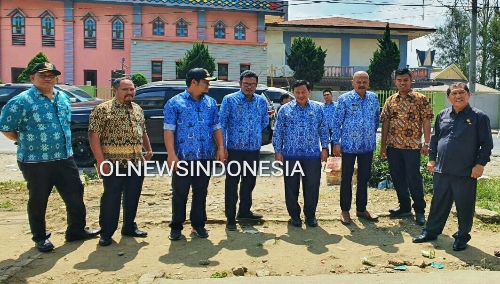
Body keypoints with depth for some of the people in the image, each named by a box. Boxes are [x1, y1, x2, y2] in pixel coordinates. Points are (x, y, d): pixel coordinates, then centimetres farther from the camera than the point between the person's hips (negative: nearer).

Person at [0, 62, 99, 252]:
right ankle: (40, 238, 25)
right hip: (36, 161, -6)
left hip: (64, 158, 6)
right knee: (38, 200, 9)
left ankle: (76, 230, 27)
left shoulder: (64, 99, 8)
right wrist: (27, 143, -1)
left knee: (75, 195, 11)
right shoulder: (22, 101, -12)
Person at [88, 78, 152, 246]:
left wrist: (148, 150, 10)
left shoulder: (138, 110, 13)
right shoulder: (103, 109, -7)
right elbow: (94, 135, -11)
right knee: (111, 198, 1)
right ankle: (106, 233, 13)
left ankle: (129, 227, 28)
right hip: (114, 162, -6)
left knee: (133, 197, 13)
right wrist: (101, 160, -16)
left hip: (136, 162, 6)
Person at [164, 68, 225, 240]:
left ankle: (198, 224, 26)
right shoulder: (175, 103, -3)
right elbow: (169, 130, -8)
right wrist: (171, 154, -16)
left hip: (205, 157, 4)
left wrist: (221, 147, 2)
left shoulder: (211, 103, 11)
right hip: (183, 157, -4)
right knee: (180, 194, 5)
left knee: (201, 193, 12)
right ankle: (176, 227, 19)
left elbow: (216, 127, 14)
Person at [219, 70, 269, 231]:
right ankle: (230, 218, 9)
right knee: (232, 184, 0)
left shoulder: (261, 101, 6)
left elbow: (265, 121, 19)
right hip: (234, 149, -4)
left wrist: (254, 132, 9)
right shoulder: (229, 100, -6)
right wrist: (222, 147, -13)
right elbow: (221, 124, -8)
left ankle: (244, 211, 32)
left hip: (254, 149, 5)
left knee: (249, 182, 15)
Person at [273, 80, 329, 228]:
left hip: (313, 155, 1)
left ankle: (310, 215, 21)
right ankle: (294, 215, 21)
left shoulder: (318, 108, 7)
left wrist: (325, 148, 3)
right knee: (291, 186, 6)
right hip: (290, 154, 0)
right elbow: (278, 132, 3)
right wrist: (278, 151, -1)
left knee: (312, 186, 5)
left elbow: (324, 130, 10)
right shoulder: (285, 109, 3)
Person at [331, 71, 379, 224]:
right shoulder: (344, 99, -8)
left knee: (364, 178, 13)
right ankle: (345, 210, 18)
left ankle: (361, 209, 26)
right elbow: (336, 122, -6)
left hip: (368, 145, 4)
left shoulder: (374, 98, 5)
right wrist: (336, 143, -9)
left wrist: (373, 134, 16)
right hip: (349, 145, -4)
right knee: (346, 178, 6)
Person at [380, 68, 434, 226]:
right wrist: (383, 145, 6)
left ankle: (419, 210, 13)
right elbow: (385, 123, 9)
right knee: (397, 177, 11)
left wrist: (426, 143, -11)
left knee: (414, 178, -1)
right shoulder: (390, 101, 8)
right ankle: (404, 207, 26)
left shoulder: (420, 99, -2)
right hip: (393, 146, 5)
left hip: (412, 146, -4)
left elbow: (426, 121, -4)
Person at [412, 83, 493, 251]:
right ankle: (431, 231, 27)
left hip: (466, 172, -4)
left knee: (464, 205, 7)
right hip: (442, 169, 4)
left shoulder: (479, 117, -5)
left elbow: (486, 143, -4)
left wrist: (480, 164, -9)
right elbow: (434, 138, 15)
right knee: (439, 202, 14)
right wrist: (431, 159, 11)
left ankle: (462, 237, 24)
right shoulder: (442, 115, 8)